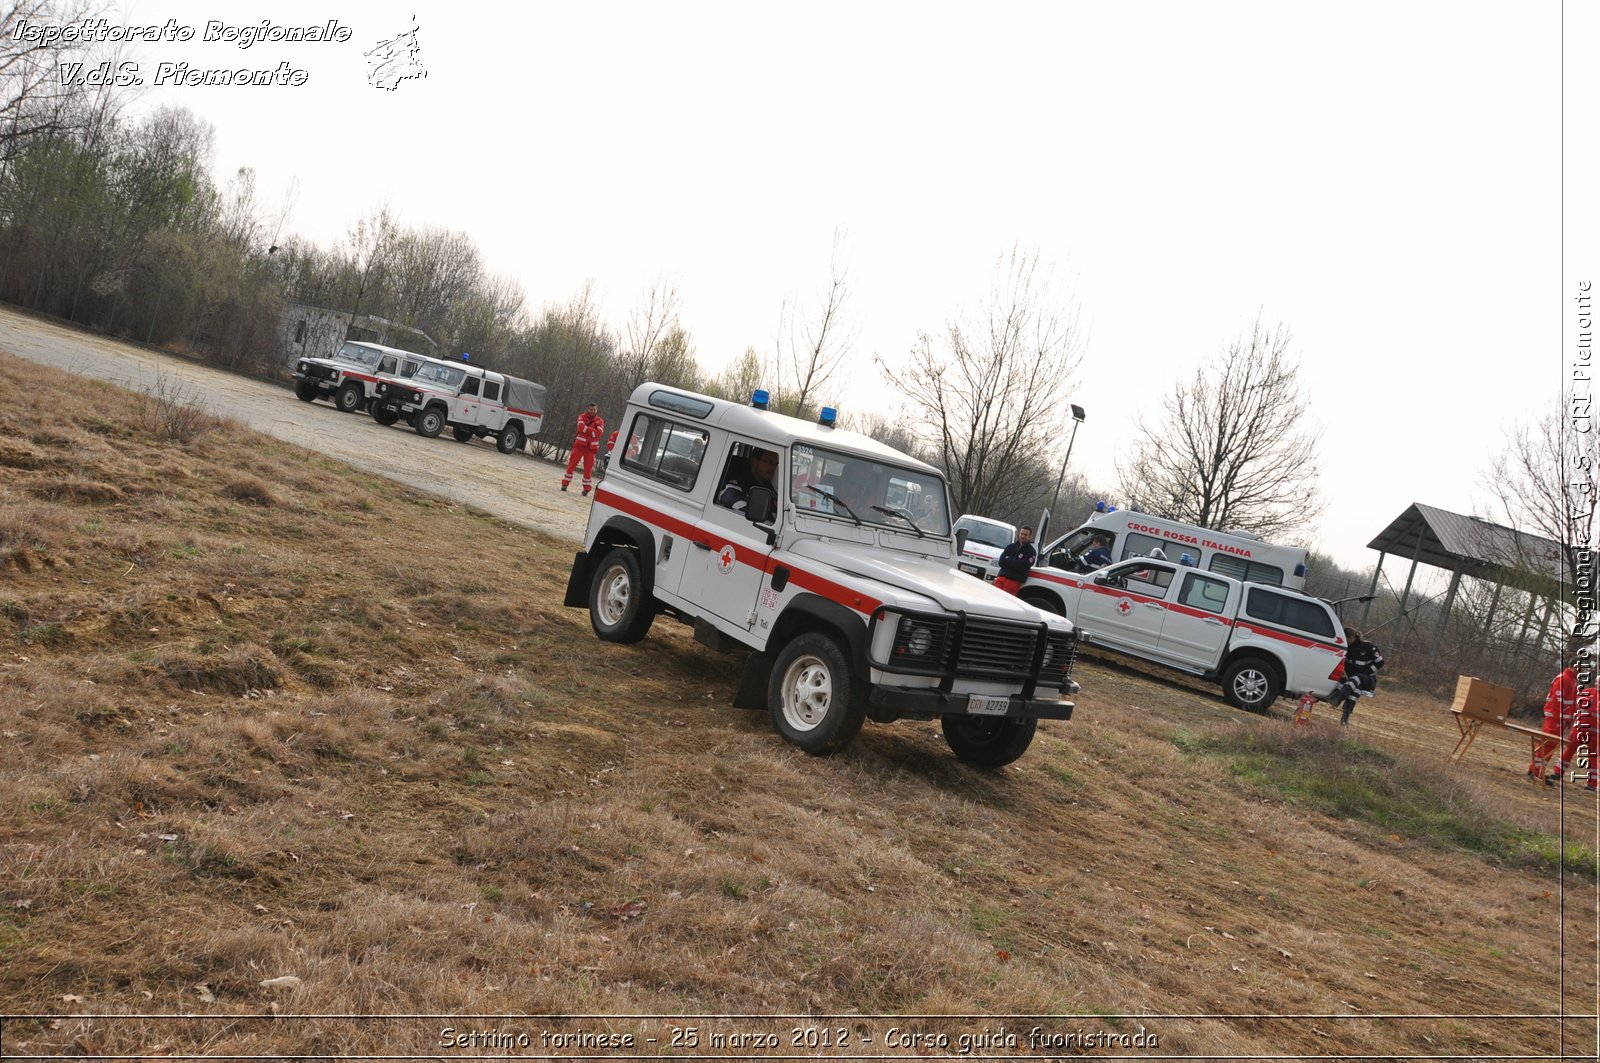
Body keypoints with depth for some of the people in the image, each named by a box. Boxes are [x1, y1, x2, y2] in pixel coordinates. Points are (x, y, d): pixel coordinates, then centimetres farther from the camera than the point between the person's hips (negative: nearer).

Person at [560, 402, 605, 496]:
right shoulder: (582, 417, 5)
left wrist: (587, 430, -12)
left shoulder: (600, 422, 5)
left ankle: (587, 488, 10)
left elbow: (599, 433, -12)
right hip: (579, 445, 0)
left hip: (591, 448, 0)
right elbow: (581, 427, -14)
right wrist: (593, 430, -13)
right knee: (571, 464, 1)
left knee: (588, 468, 1)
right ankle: (565, 484, 9)